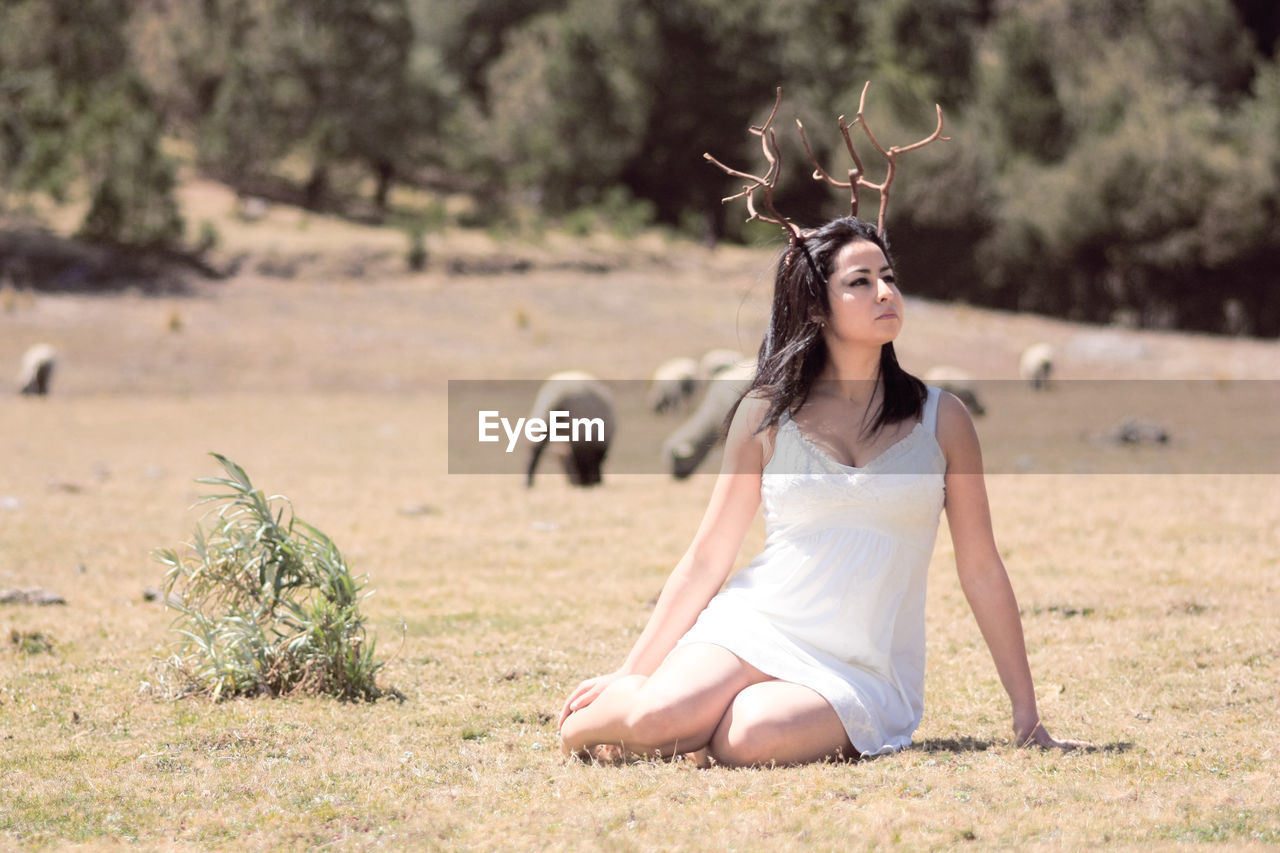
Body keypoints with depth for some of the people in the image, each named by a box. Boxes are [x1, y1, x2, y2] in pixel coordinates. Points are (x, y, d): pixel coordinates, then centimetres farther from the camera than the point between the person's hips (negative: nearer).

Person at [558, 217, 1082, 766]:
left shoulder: (941, 420, 4)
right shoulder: (767, 413, 4)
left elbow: (982, 572, 8)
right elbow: (706, 559, 8)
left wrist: (1027, 715, 6)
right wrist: (627, 674, 5)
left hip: (864, 673, -1)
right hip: (756, 628, 1)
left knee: (753, 737, -34)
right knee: (657, 716, -31)